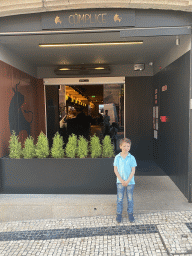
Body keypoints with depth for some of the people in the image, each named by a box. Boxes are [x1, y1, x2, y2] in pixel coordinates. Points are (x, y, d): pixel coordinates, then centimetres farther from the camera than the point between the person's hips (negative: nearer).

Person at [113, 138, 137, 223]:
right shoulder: (117, 157, -4)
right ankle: (119, 214, 21)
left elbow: (133, 171, -5)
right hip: (120, 181, 0)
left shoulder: (132, 158, -5)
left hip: (130, 182, 0)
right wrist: (121, 180, -11)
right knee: (119, 198, 7)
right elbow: (115, 170, -4)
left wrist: (128, 181, -13)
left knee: (130, 198, 11)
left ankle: (130, 214, 26)